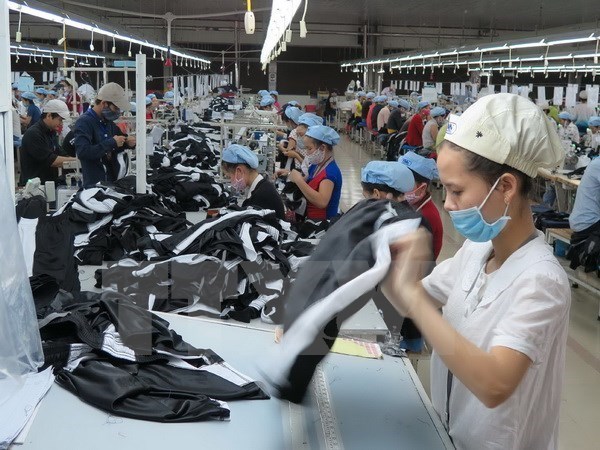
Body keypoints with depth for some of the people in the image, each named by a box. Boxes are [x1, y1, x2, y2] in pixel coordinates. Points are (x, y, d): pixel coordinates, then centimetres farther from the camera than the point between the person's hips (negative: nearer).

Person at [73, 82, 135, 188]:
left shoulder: (109, 122, 14)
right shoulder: (84, 122, -11)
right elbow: (82, 152, -26)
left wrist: (127, 143, 4)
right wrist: (112, 143, -22)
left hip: (113, 182, 8)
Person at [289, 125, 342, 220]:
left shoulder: (331, 171, -21)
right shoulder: (315, 166, 7)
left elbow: (322, 202, -34)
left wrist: (299, 180, -30)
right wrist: (291, 175, -1)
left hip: (324, 222, -8)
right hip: (312, 219, 8)